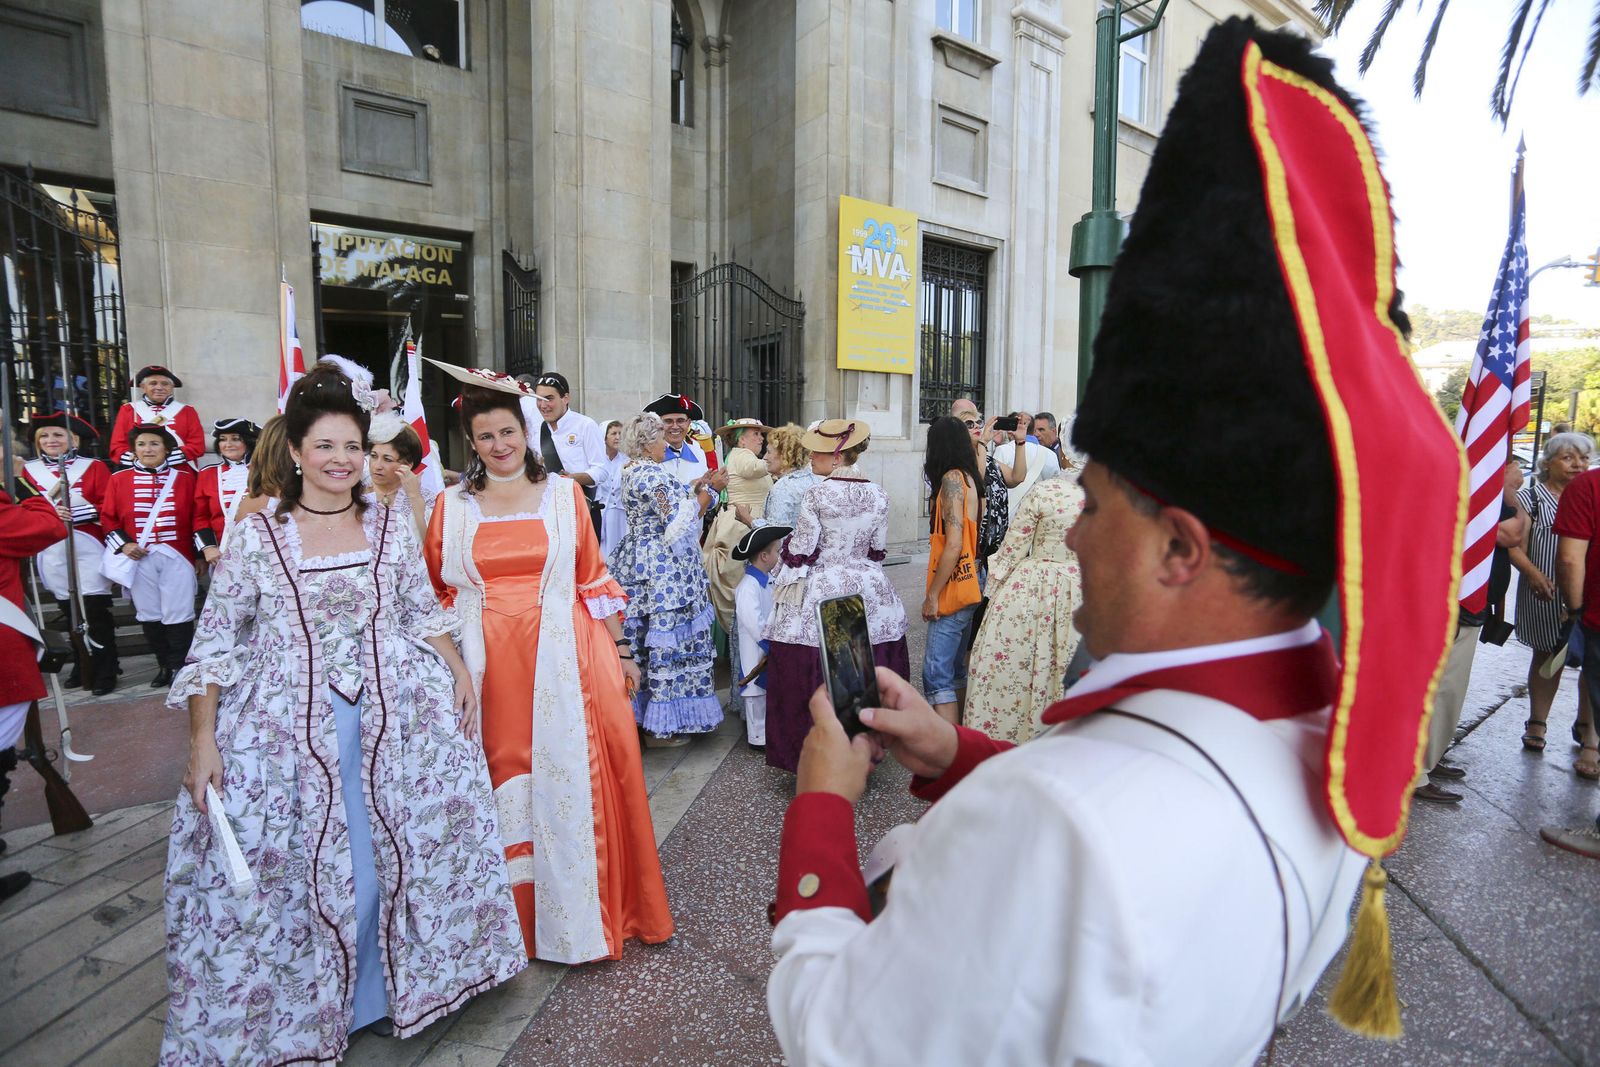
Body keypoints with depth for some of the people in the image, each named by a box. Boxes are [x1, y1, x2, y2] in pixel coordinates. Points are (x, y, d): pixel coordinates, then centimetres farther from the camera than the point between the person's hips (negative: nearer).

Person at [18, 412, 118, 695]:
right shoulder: (28, 470, 10)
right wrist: (50, 496, -9)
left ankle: (105, 672, 1)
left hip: (87, 549, -4)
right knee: (70, 613, 14)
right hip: (51, 552, 4)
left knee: (96, 613, -6)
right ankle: (84, 665, 26)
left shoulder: (94, 467, 1)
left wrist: (78, 511, -20)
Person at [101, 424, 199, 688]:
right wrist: (123, 544, -7)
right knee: (149, 615, 9)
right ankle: (164, 665, 22)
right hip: (139, 558, 2)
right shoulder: (119, 478, 6)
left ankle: (179, 667, 9)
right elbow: (108, 517, 7)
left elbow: (197, 516, 4)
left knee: (178, 615, -3)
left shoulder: (184, 477, 4)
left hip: (177, 556, -2)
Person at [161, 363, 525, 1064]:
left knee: (385, 858, 10)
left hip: (392, 717, 2)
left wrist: (459, 672, -1)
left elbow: (424, 613, 11)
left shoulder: (389, 527, 4)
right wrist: (202, 740, -10)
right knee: (290, 869, 5)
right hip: (287, 725, -2)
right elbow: (216, 643, -3)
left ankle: (370, 996, 34)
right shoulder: (256, 537, -3)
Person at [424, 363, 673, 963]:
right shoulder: (453, 505, 7)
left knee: (575, 775, 1)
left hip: (564, 655, -1)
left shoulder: (564, 494, 5)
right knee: (501, 780, 7)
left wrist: (620, 650, 4)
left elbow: (593, 577, 6)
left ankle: (581, 911, 21)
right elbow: (439, 596, 10)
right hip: (490, 662, 1)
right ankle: (513, 913, 28)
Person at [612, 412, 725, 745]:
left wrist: (692, 489, 14)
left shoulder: (630, 471, 13)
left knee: (641, 637, 14)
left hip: (636, 559, 10)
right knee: (666, 639, -2)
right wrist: (703, 494, -8)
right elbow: (678, 522, -19)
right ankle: (660, 728, 6)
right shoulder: (653, 474, -17)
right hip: (663, 568, -10)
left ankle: (639, 712, 24)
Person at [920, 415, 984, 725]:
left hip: (953, 587, -10)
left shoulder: (951, 478, -14)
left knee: (936, 674, -10)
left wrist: (932, 594, -16)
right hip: (969, 584, 10)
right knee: (956, 669, 17)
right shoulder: (971, 477, 12)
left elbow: (954, 544, -20)